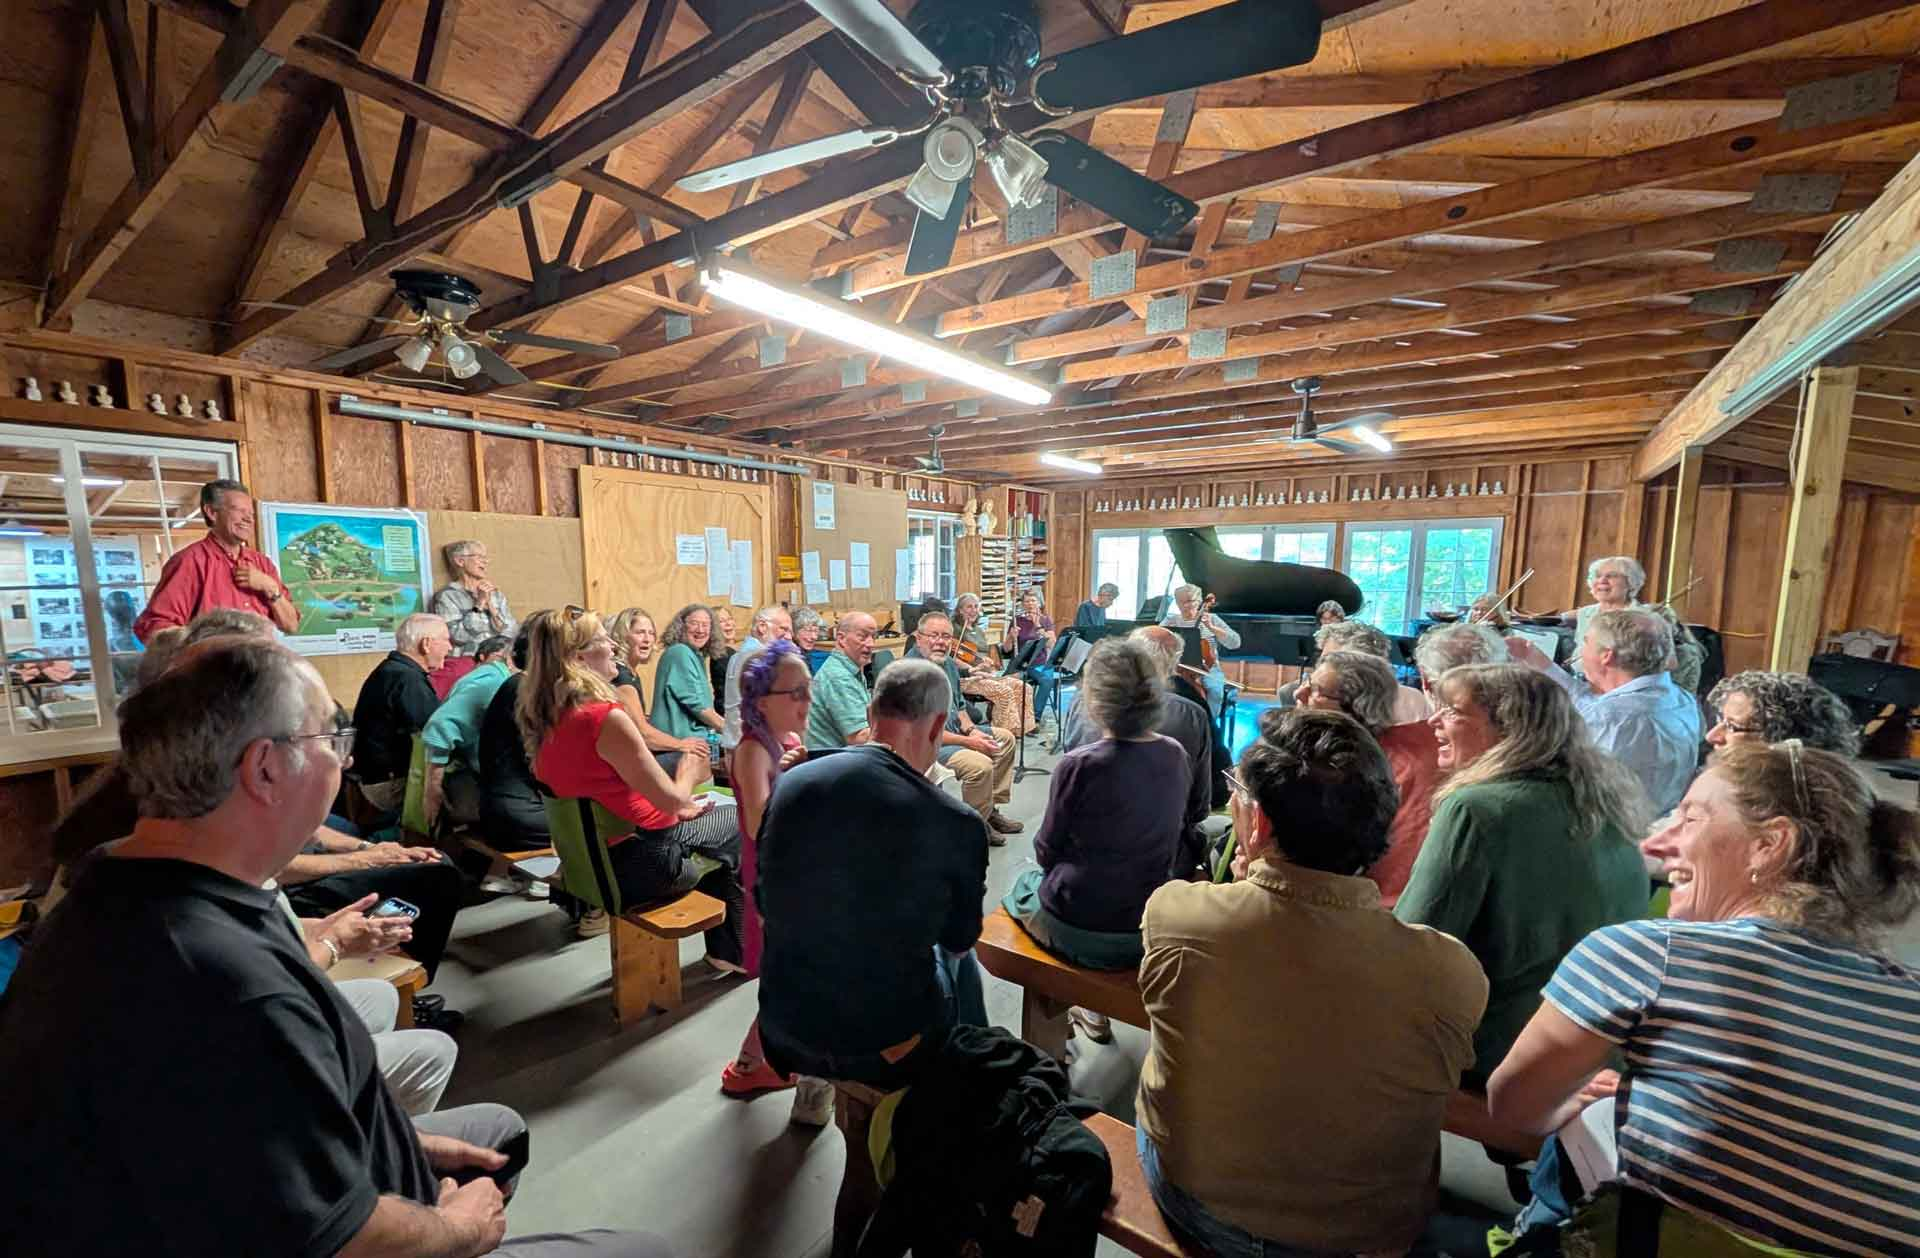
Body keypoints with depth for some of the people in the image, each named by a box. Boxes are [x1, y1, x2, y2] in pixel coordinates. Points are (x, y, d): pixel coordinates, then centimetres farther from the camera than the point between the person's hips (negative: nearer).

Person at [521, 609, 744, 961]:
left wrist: (680, 806, 10)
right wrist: (688, 773, 1)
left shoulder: (544, 718, 0)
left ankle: (724, 948, 28)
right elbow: (672, 799, -21)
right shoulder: (605, 718, -27)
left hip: (592, 854, 8)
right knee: (741, 824, 14)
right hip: (639, 859, -8)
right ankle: (732, 950, 28)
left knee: (723, 814, 22)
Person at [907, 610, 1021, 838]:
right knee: (980, 764, -29)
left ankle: (990, 808, 21)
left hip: (954, 729, 10)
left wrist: (971, 730, -2)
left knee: (1005, 738, 15)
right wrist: (968, 742, -21)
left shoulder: (948, 663, 8)